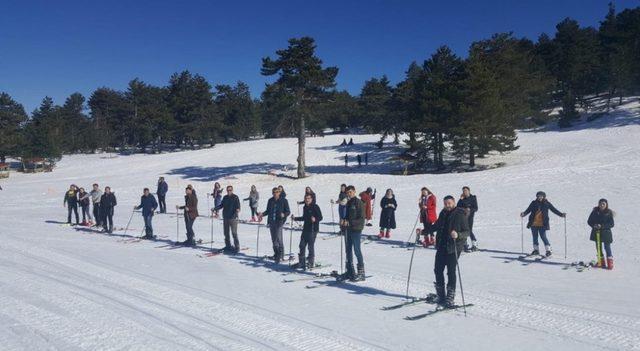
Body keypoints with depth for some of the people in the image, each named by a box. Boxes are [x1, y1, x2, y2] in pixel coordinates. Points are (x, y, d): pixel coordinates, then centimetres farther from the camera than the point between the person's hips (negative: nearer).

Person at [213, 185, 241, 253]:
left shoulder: (235, 197, -5)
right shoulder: (225, 197, 12)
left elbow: (238, 206, -11)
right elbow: (221, 205, 19)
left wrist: (238, 210, -32)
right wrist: (215, 208, 6)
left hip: (233, 218, -6)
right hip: (225, 217, 6)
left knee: (234, 233, -8)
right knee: (226, 233, 12)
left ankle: (237, 247, -3)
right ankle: (228, 246, 23)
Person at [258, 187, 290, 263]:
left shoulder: (284, 200, -2)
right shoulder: (270, 200, 10)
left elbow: (288, 211, -1)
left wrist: (284, 215, -20)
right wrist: (262, 214, 5)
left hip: (279, 221, -5)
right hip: (271, 221, 5)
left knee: (278, 238, -14)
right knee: (273, 239, 9)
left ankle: (281, 256, -9)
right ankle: (276, 254, 21)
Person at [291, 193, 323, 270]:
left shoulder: (315, 207, -9)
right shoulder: (305, 207, 14)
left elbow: (320, 217, -12)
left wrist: (315, 219, -31)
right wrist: (295, 218, 21)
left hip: (313, 229, -7)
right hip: (305, 229, 8)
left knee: (311, 246, -5)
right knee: (302, 245, 9)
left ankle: (311, 263, 6)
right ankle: (301, 262, 19)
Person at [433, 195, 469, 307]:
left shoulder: (460, 215, -6)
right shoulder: (443, 214, 12)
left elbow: (467, 232, -9)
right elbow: (436, 226, 24)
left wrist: (458, 235, -29)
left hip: (453, 248, -6)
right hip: (441, 247, 6)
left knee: (451, 272, -6)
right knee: (438, 270, 7)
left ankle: (450, 299, 1)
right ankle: (440, 296, 20)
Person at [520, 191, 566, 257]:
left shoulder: (547, 204, 0)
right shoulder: (534, 203, 3)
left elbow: (554, 210, 4)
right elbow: (528, 210, 2)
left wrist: (561, 214, -8)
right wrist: (524, 214, -17)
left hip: (542, 224, -3)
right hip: (534, 224, 3)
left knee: (543, 237, -9)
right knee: (535, 237, 11)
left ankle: (548, 250, 0)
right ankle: (536, 250, 24)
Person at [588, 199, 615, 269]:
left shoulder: (609, 213, -6)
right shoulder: (595, 211, 1)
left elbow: (611, 224, -9)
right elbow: (589, 221, 5)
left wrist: (602, 226, -21)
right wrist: (593, 225, -15)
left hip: (606, 232, -3)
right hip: (596, 232, 4)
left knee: (607, 247, -4)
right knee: (598, 247, 11)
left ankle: (610, 263, 5)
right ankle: (601, 262, 23)